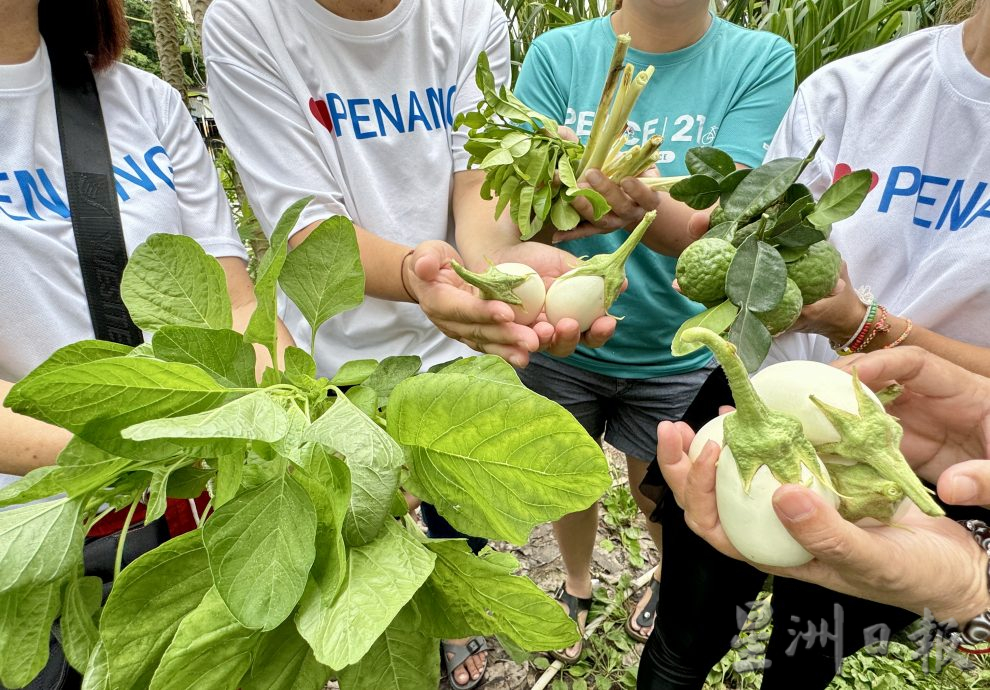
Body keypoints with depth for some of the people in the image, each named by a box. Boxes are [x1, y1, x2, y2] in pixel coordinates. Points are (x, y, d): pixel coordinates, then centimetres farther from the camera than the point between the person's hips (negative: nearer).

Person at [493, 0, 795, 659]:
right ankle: (577, 583, 54)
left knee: (664, 502, 20)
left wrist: (644, 210, -43)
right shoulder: (558, 53, -7)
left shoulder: (763, 60, -10)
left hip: (678, 351, 0)